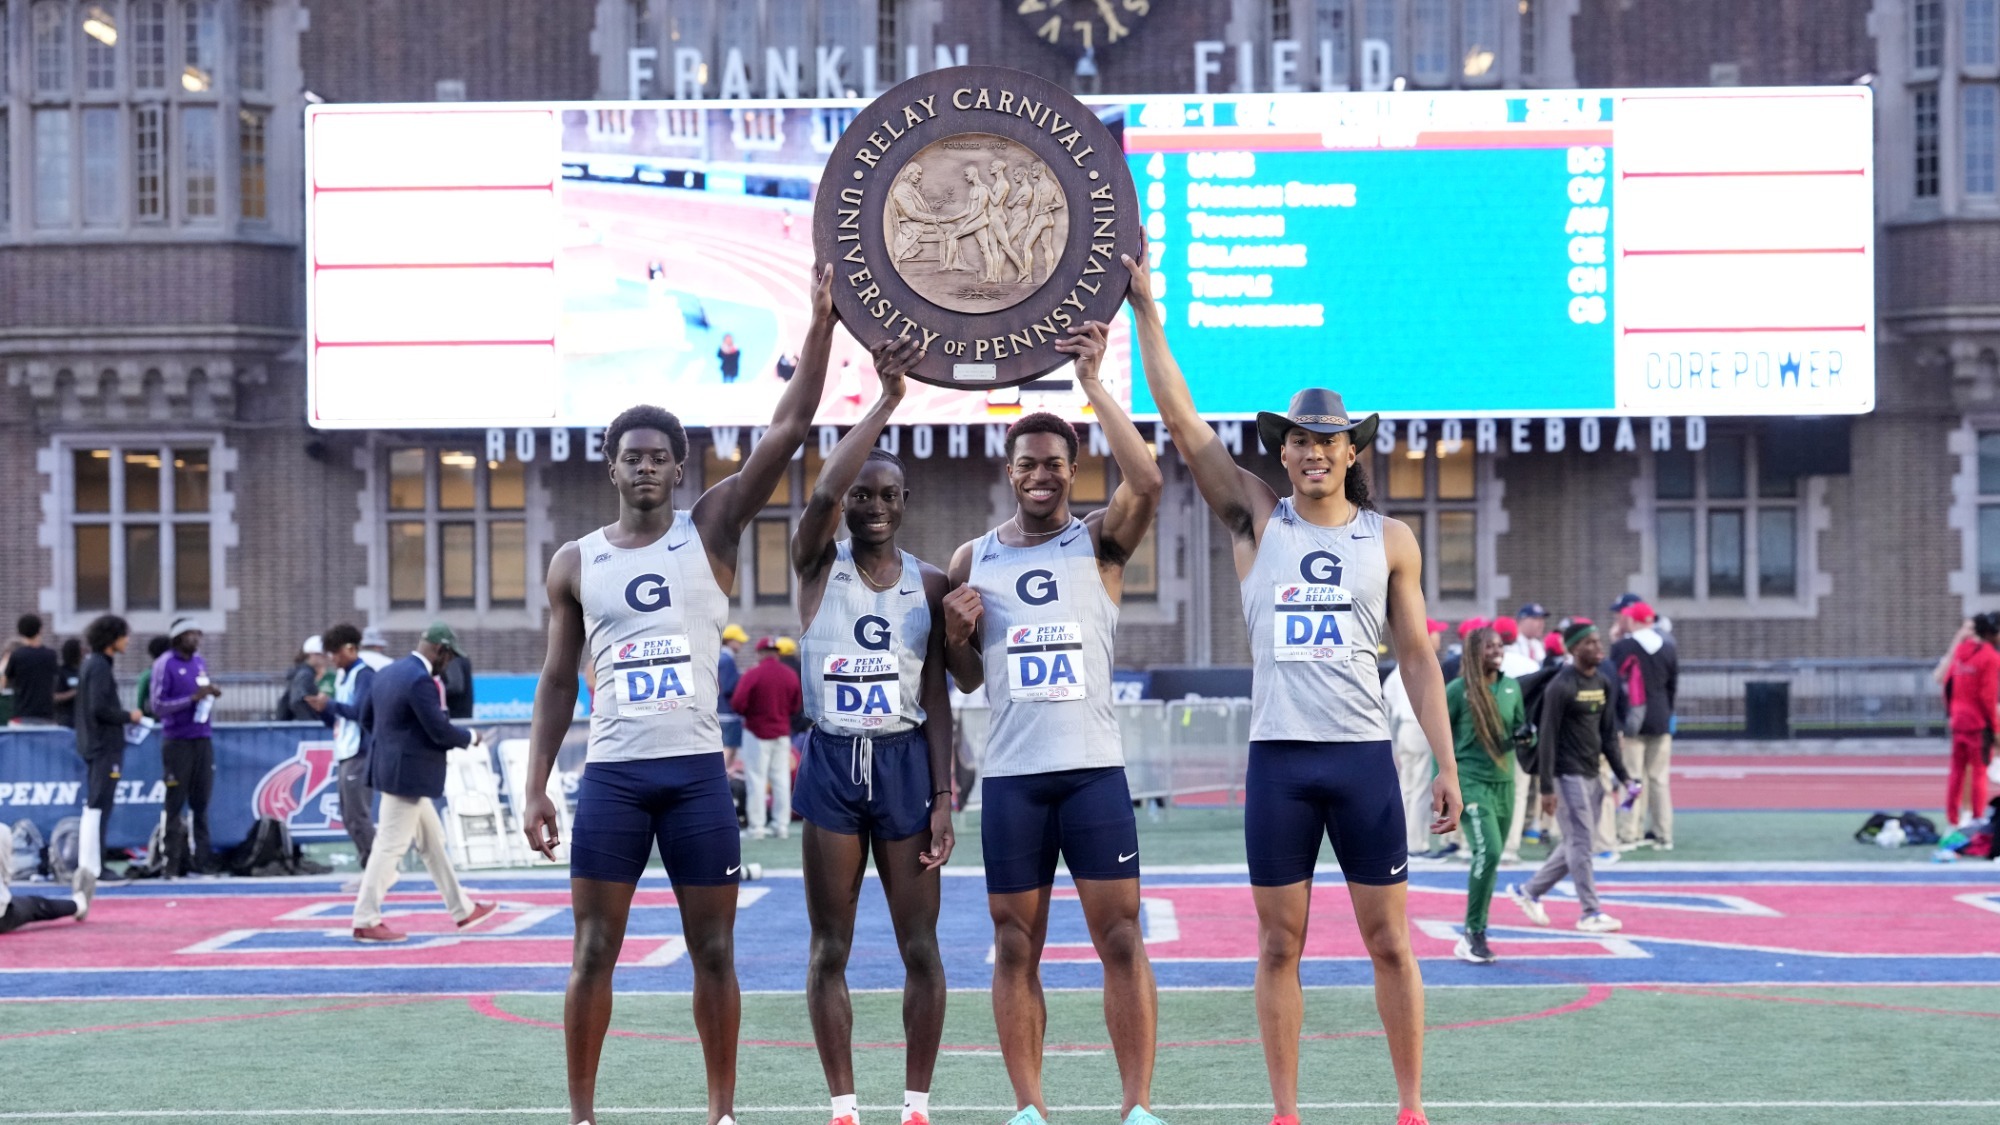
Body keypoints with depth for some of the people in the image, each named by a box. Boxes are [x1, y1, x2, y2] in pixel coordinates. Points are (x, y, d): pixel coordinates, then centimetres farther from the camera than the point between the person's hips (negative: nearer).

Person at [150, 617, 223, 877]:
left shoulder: (200, 662, 14)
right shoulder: (165, 664, -5)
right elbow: (158, 706, -9)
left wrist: (211, 694, 0)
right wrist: (193, 698, -18)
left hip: (203, 738, 5)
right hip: (177, 740, -5)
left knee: (201, 801, 4)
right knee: (175, 802, -2)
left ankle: (201, 858, 7)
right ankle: (175, 862, 0)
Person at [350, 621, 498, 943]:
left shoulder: (388, 672, 9)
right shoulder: (421, 680, -21)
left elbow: (366, 716, 16)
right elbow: (441, 731, -21)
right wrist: (470, 737, -3)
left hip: (392, 768, 11)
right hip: (408, 775, -11)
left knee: (432, 842, 17)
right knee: (390, 847, -4)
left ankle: (462, 910, 26)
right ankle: (365, 922, 1)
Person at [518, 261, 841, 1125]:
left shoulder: (710, 529, 3)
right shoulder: (575, 563, 7)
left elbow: (789, 429, -6)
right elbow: (558, 683, 10)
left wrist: (822, 323, -14)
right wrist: (536, 786, 3)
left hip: (698, 770, 0)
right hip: (612, 773, 1)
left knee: (714, 952, 5)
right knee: (594, 953, 2)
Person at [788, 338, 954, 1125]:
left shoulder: (928, 583, 5)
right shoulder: (818, 564, 0)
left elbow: (936, 698, 3)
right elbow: (823, 492, -22)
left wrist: (943, 796, -4)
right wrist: (886, 401, -24)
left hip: (904, 762, 1)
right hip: (832, 761, -1)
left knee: (919, 946, 2)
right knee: (830, 948, 3)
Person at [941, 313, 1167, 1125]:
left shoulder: (1100, 542, 4)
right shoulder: (973, 559, 11)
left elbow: (1147, 482, -18)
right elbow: (966, 678, 16)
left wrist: (1094, 386, -20)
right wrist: (955, 632, -6)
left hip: (1094, 767, -2)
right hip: (1011, 775, 2)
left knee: (1121, 938, -4)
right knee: (1016, 947, 4)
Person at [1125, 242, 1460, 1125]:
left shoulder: (1389, 539, 8)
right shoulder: (1255, 518, 6)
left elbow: (1417, 658, 9)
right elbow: (1180, 419, 0)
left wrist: (1447, 763, 2)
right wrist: (1145, 311, -6)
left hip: (1364, 755, 0)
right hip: (1278, 755, 0)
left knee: (1389, 938, 2)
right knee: (1280, 943, 3)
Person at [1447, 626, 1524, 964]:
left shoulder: (1512, 687, 8)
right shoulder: (1458, 690, -7)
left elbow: (1520, 727, 18)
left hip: (1503, 781, 6)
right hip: (1470, 781, -6)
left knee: (1490, 859, 10)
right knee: (1488, 851, -19)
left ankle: (1473, 936, 20)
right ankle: (1473, 933, -9)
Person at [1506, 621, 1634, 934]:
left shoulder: (1605, 684, 10)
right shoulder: (1561, 687, -14)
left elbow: (1609, 735, 16)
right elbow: (1547, 738, -15)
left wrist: (1623, 776, 11)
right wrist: (1546, 788, -17)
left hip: (1591, 775, 8)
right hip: (1567, 776, -8)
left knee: (1575, 844, 12)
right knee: (1580, 843, -5)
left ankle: (1528, 892, 25)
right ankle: (1590, 913, 1)